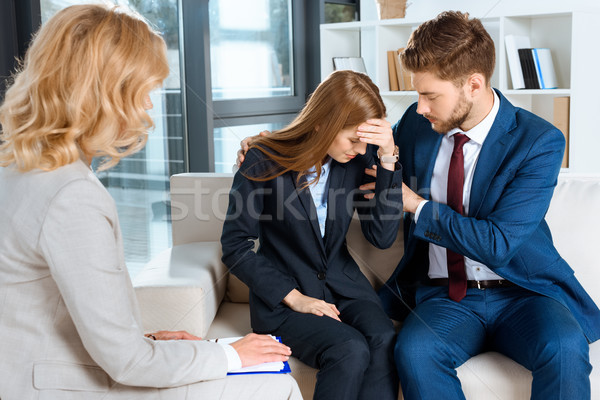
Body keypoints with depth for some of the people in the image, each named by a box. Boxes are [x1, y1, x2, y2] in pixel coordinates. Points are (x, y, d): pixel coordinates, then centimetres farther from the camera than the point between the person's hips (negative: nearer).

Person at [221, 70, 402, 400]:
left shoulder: (357, 161, 1)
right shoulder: (264, 161, -10)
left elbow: (382, 237, -7)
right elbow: (235, 246, -7)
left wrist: (388, 158, -15)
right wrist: (293, 297, -16)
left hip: (343, 285, 4)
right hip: (281, 297, -4)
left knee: (384, 342, -28)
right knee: (350, 351, -30)